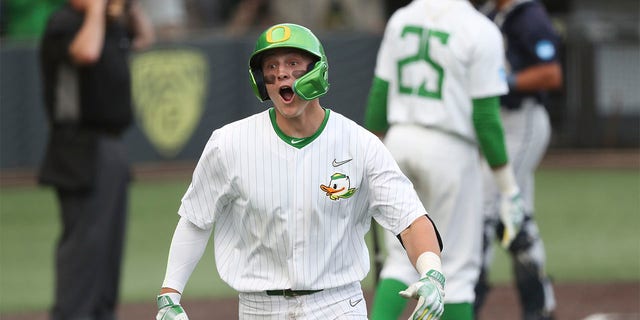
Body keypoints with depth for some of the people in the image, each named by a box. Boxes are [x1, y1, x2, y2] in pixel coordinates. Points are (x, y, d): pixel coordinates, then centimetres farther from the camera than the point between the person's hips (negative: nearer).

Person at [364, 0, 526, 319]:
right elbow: (486, 116, -12)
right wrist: (509, 192, -6)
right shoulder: (481, 31, -11)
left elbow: (379, 93, 7)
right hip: (450, 149, -5)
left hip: (399, 141, 5)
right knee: (457, 266, 6)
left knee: (403, 260, 12)